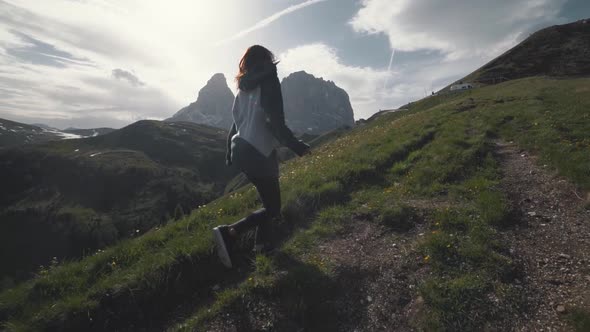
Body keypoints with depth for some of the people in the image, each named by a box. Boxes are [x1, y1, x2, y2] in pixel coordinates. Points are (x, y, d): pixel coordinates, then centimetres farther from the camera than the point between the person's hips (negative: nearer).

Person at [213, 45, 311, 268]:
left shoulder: (243, 89, 13)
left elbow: (235, 122, 15)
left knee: (268, 198, 22)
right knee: (272, 209, 2)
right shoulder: (269, 82, -8)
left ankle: (263, 242, 28)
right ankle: (229, 233, -11)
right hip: (258, 154, -8)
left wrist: (230, 151, 22)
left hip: (240, 150, 8)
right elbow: (276, 123, -19)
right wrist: (296, 146, -13)